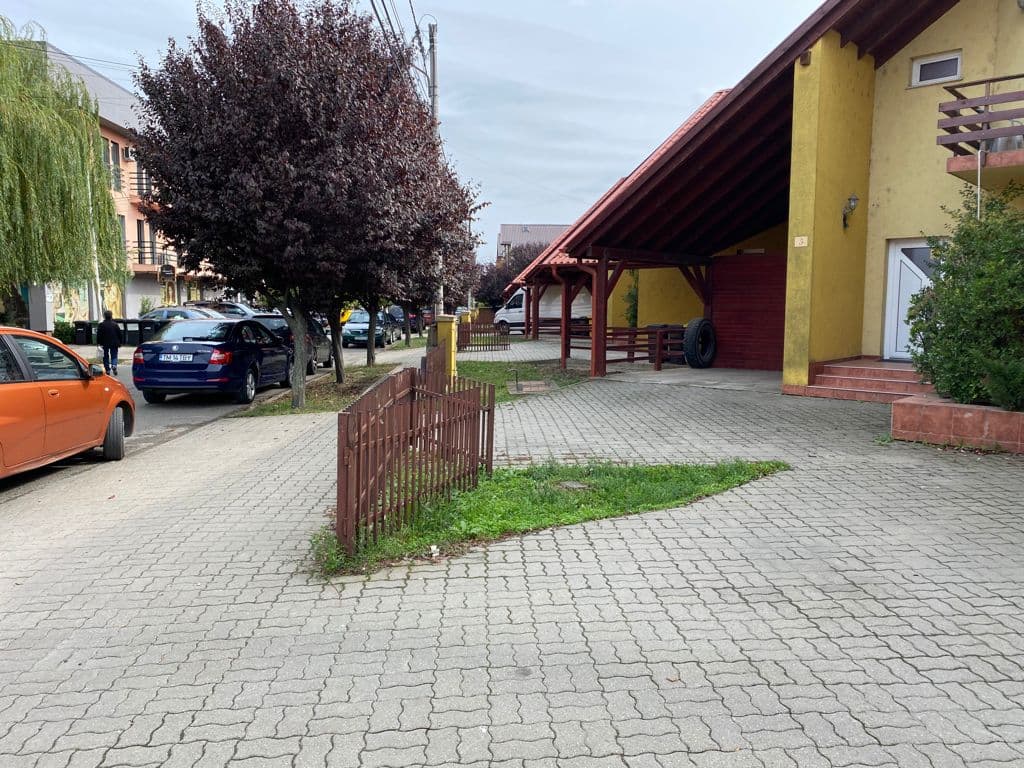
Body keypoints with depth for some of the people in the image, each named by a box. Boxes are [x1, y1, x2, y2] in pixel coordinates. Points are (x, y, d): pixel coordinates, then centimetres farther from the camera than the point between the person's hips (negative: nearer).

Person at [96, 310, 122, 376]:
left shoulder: (101, 325, -4)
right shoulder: (115, 324, 0)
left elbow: (98, 335, -4)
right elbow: (119, 334, 4)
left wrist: (99, 343, 2)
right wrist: (120, 342, 12)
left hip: (105, 344, -1)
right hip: (114, 343, 1)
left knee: (106, 357, 8)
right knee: (114, 356, 8)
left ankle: (107, 370, 7)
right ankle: (114, 365, -19)